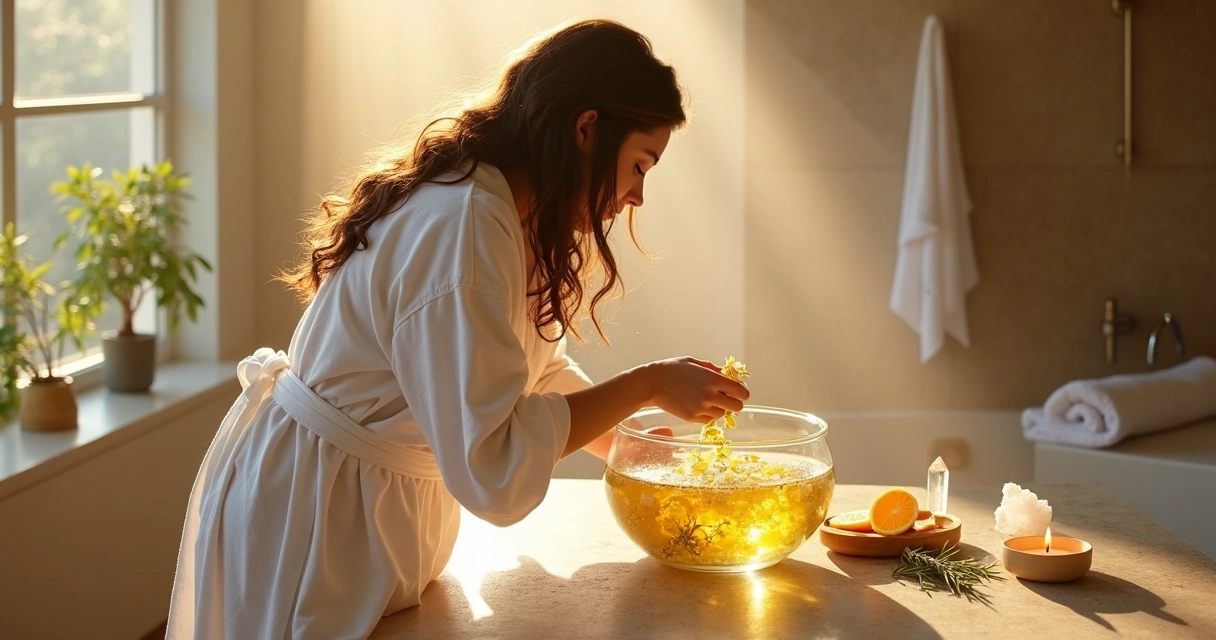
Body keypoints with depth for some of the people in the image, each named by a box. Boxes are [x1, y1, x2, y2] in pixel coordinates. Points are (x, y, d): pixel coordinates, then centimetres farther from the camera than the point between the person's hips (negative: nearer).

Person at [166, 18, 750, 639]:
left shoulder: (519, 214, 2)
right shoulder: (462, 227, -29)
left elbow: (530, 368, 15)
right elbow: (492, 467, -33)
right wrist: (646, 385, -25)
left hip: (388, 505, 10)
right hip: (311, 513, -9)